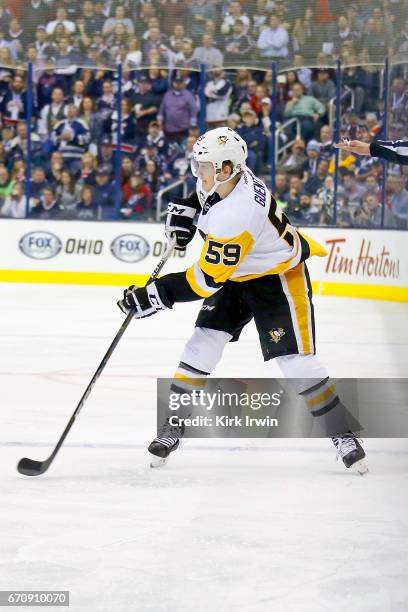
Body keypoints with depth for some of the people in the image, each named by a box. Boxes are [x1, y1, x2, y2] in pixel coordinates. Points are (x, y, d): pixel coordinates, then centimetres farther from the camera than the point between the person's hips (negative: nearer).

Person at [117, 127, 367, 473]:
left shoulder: (236, 216, -38)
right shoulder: (225, 177, -14)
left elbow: (208, 279, -33)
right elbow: (202, 193, 15)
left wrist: (158, 295, -31)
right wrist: (184, 210, -3)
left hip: (279, 276, -8)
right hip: (237, 274, 8)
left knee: (296, 361, -10)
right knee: (203, 344, -3)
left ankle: (343, 435, 5)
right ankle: (173, 425, 3)